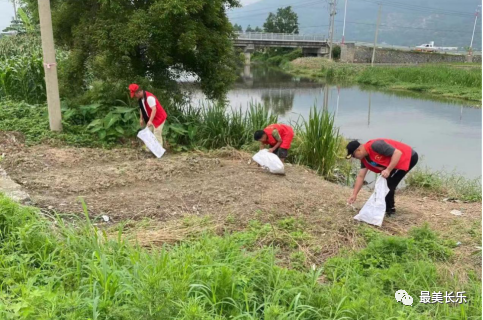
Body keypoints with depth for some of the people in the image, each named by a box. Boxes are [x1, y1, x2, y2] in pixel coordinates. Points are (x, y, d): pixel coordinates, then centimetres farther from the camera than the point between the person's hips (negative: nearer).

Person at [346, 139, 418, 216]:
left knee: (389, 183, -11)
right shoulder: (364, 159, -1)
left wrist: (388, 170, -35)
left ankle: (389, 209, 5)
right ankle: (390, 207, 30)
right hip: (396, 161, 9)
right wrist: (354, 195, -1)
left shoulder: (375, 146, -30)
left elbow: (398, 153, -32)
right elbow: (360, 176, 1)